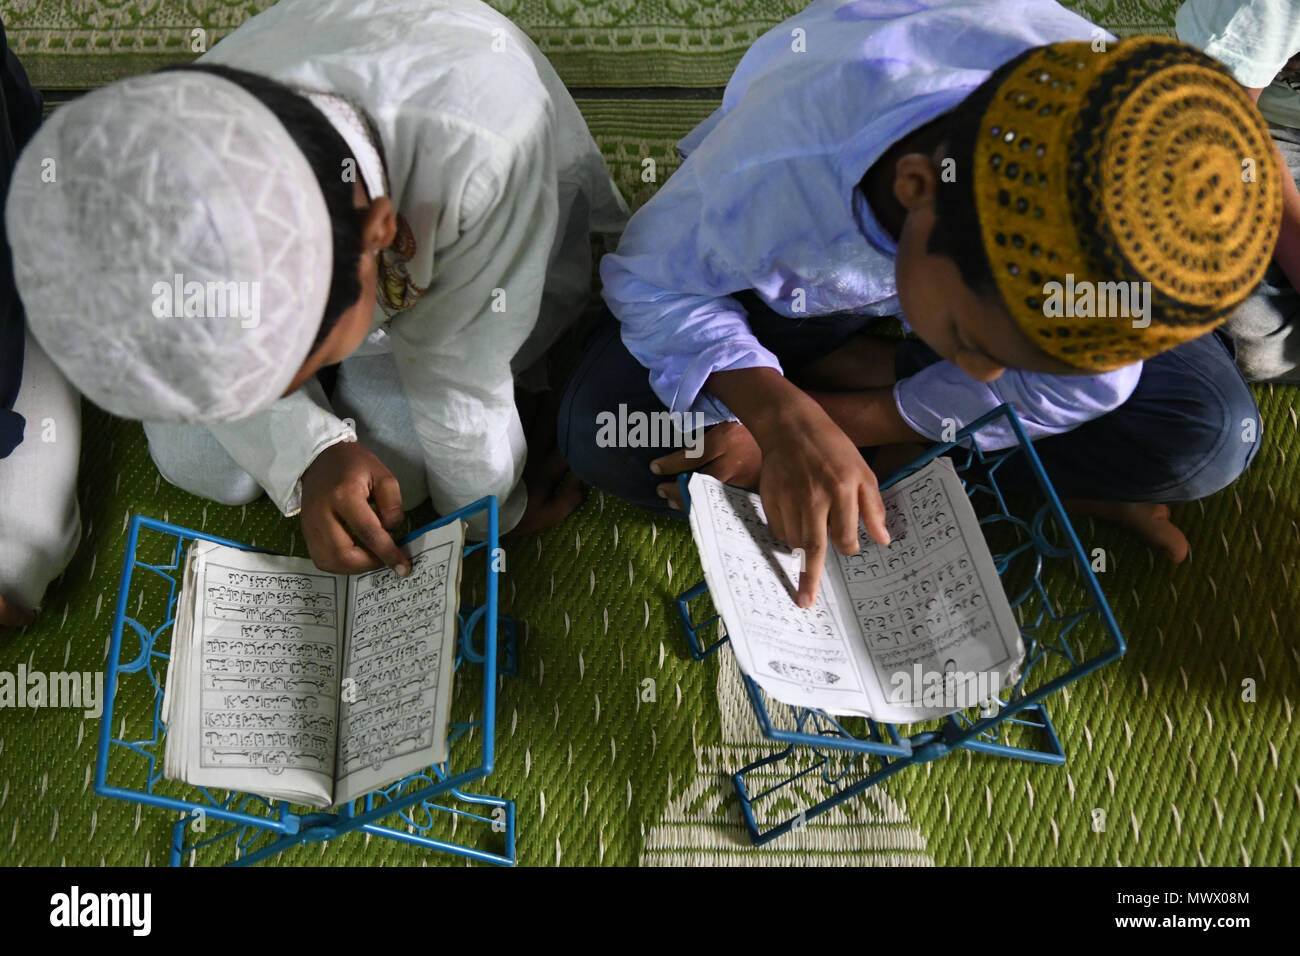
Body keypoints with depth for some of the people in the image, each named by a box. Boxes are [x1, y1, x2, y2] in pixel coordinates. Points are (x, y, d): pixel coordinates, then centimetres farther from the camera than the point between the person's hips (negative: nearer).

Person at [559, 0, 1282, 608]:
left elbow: (1080, 380, -24)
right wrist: (781, 416, -42)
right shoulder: (775, 177, -43)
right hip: (795, 282, 0)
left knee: (1208, 430, -18)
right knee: (602, 435, -24)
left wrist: (839, 421, -30)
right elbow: (652, 280, -22)